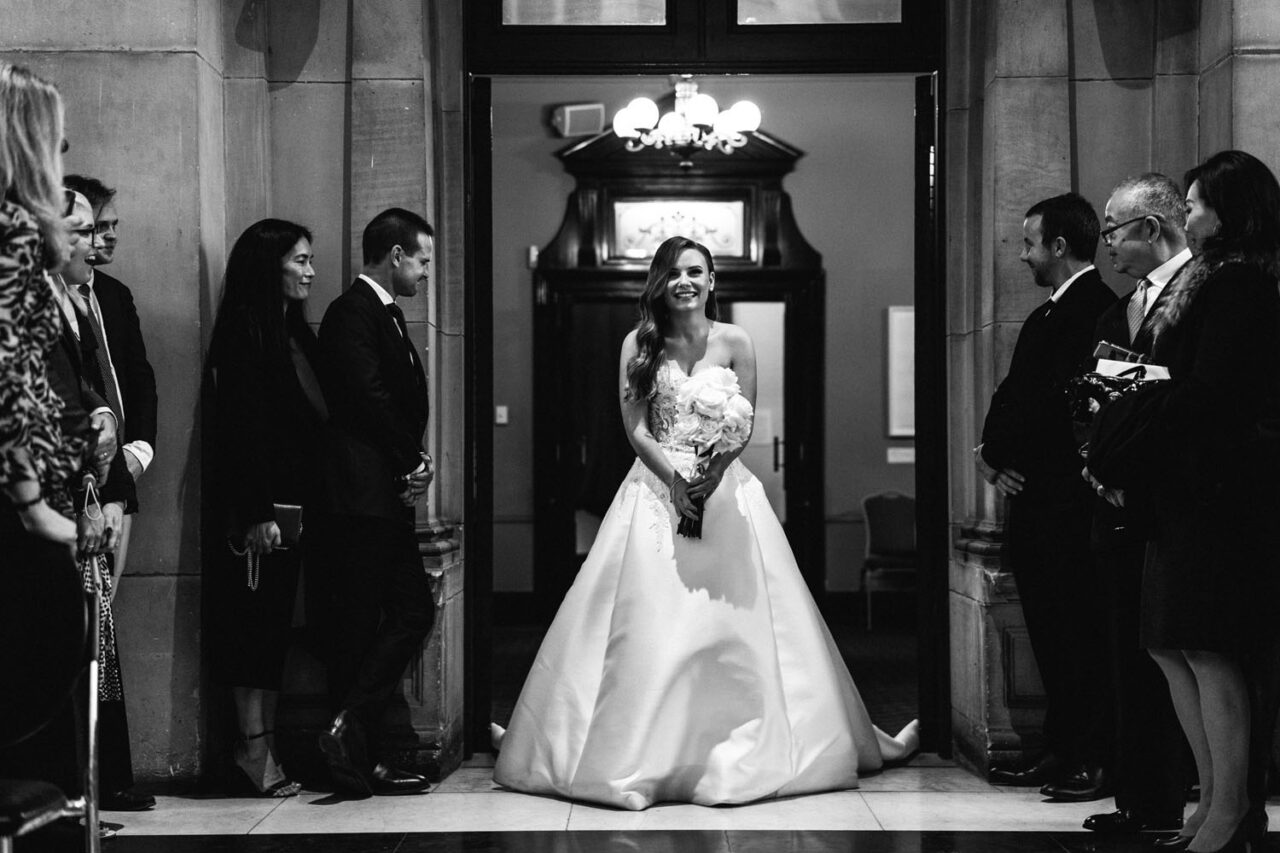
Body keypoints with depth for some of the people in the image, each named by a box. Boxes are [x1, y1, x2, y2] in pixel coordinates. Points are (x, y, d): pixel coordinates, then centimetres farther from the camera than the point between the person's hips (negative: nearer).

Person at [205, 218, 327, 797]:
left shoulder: (293, 333, 17)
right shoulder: (244, 332, -9)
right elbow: (239, 425, -15)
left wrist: (305, 504, 11)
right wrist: (257, 512, -19)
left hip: (294, 504, 9)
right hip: (261, 506, -9)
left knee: (273, 623, 9)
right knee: (256, 619, -5)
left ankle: (264, 744, 13)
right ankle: (254, 745, -2)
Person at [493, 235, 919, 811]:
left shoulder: (734, 343, 2)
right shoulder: (640, 344, 1)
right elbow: (634, 427, -2)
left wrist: (713, 472, -15)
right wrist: (673, 478, -15)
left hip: (724, 486, 1)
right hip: (658, 484, 0)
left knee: (734, 614, 0)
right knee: (649, 619, -2)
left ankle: (747, 746, 12)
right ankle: (642, 751, 8)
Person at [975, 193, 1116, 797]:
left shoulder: (1096, 306, -13)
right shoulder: (1046, 316, 19)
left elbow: (1060, 399, -20)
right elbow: (1015, 396, 19)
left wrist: (999, 452, -10)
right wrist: (993, 448, 1)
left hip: (1071, 498, -10)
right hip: (1035, 498, 10)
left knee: (1082, 629, -5)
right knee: (1051, 632, 13)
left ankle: (1097, 761, 1)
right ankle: (1061, 753, 20)